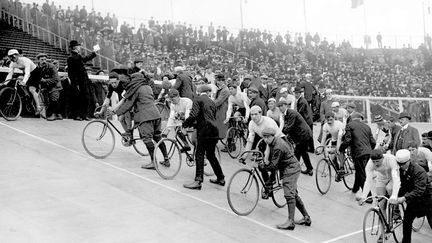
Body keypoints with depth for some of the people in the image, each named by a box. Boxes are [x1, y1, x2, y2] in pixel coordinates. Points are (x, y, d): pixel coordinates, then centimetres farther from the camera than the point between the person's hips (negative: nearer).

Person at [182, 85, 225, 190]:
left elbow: (194, 115, -15)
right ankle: (220, 178, 25)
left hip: (204, 131, -7)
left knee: (200, 155, -4)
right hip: (214, 131, 7)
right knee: (211, 155, 19)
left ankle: (198, 181, -8)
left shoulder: (198, 100, -1)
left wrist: (185, 124, -1)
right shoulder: (212, 102, 20)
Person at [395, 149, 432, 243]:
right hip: (413, 199, 6)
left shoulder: (419, 171, -28)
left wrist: (405, 198, -44)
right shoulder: (401, 170, -6)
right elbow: (403, 186, 3)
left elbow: (419, 190, -36)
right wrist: (398, 196, -12)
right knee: (406, 221, 3)